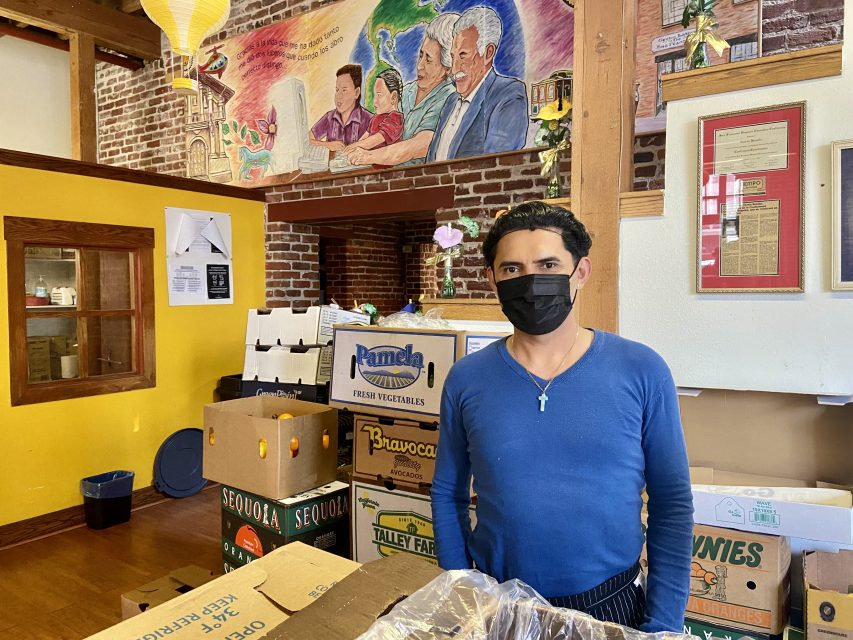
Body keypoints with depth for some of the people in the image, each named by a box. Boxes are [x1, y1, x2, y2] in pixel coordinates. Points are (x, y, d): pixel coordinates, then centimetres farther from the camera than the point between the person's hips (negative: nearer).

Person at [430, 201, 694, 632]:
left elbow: (672, 503, -4)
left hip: (612, 606, 0)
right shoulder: (466, 379, -7)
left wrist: (664, 624, -5)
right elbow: (448, 495, 2)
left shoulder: (641, 371, -10)